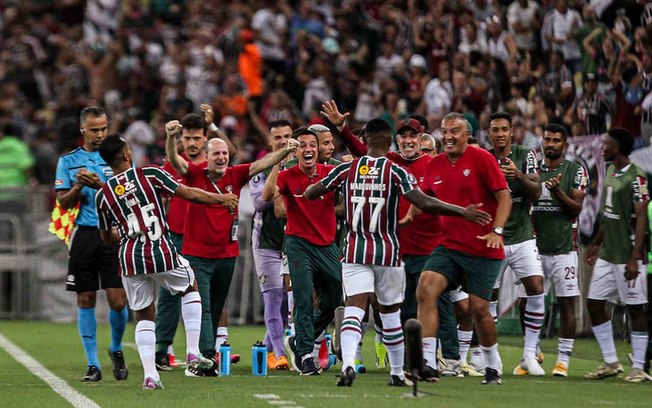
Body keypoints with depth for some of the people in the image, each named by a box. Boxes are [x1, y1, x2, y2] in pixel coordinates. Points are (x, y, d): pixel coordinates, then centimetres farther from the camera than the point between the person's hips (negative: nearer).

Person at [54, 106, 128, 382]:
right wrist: (78, 187, -12)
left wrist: (101, 186, -16)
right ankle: (93, 364, 8)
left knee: (118, 301, -7)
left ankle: (116, 349, 20)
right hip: (83, 235, 1)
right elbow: (63, 202, 6)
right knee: (86, 300, 1)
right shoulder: (68, 161, 10)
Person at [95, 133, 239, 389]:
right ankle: (193, 355, 16)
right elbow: (189, 194, -1)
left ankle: (150, 375, 0)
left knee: (144, 316, 17)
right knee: (190, 288, 26)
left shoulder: (102, 195, 4)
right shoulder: (151, 175, -4)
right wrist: (222, 199, 14)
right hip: (163, 254, -2)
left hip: (130, 260, 2)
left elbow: (106, 237, 17)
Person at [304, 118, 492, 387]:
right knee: (390, 311, 13)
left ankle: (348, 363, -32)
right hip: (387, 252, -1)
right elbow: (424, 203, -18)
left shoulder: (347, 169, 1)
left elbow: (311, 193, 8)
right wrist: (463, 212, -13)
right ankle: (397, 373, 23)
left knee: (354, 308, -8)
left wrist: (311, 189, 33)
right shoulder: (396, 172, -7)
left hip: (355, 251, 1)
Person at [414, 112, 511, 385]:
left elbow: (504, 196, -11)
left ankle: (493, 365, 23)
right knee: (425, 289, -17)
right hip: (449, 246, 5)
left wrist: (497, 231, -22)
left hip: (483, 250, -5)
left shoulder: (482, 159, -8)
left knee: (479, 308, -2)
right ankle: (428, 362, -19)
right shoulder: (435, 165, 8)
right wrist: (408, 217, 8)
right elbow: (422, 197, 24)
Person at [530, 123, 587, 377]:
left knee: (567, 304, -2)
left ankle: (563, 360, 1)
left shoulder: (575, 171, 1)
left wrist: (557, 191, -20)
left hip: (563, 248, -3)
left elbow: (577, 208, -6)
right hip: (536, 248, 3)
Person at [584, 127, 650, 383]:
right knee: (594, 304, 8)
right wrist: (596, 243, 25)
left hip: (627, 255, -9)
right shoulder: (610, 172, 11)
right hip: (606, 255, 9)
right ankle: (611, 363, 15)